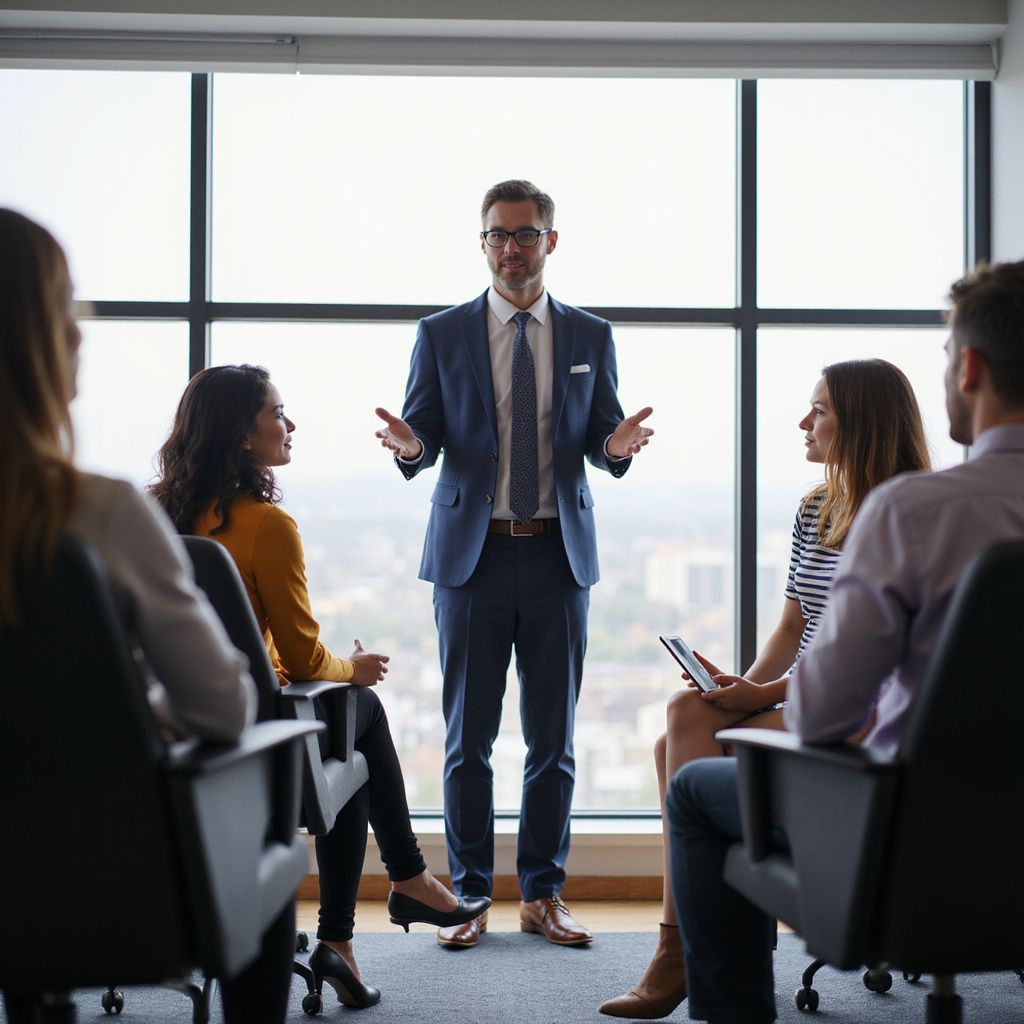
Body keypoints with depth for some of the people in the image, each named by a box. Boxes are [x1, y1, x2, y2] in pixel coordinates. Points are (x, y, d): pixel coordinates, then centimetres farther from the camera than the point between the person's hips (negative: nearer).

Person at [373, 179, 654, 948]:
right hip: (471, 553, -1)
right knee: (468, 738, 4)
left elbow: (602, 440, 7)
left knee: (553, 737, 6)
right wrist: (409, 446, -21)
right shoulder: (441, 336, 5)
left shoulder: (591, 337, 8)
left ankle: (543, 894, 17)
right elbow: (424, 436, 2)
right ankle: (468, 893, 15)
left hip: (560, 554, 1)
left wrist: (618, 444, -17)